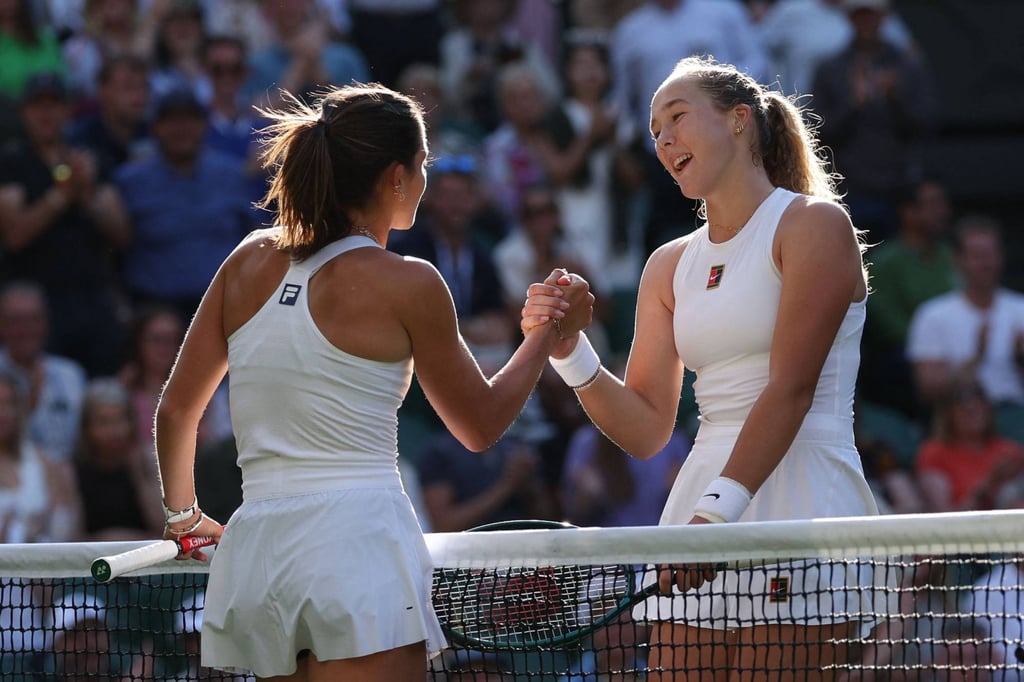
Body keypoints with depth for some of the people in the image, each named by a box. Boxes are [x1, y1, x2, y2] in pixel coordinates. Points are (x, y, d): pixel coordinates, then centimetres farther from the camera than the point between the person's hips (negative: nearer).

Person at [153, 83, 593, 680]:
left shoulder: (252, 261, 11)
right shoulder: (407, 284, -3)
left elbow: (176, 410, 16)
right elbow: (481, 425, 11)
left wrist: (184, 513, 32)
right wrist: (550, 331, 23)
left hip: (253, 553, 6)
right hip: (359, 542, -6)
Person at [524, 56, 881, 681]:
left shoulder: (813, 224, -2)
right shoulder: (670, 266, 16)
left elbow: (790, 389, -12)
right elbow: (646, 431, 13)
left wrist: (719, 511, -21)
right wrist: (570, 353, -3)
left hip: (798, 500, -6)